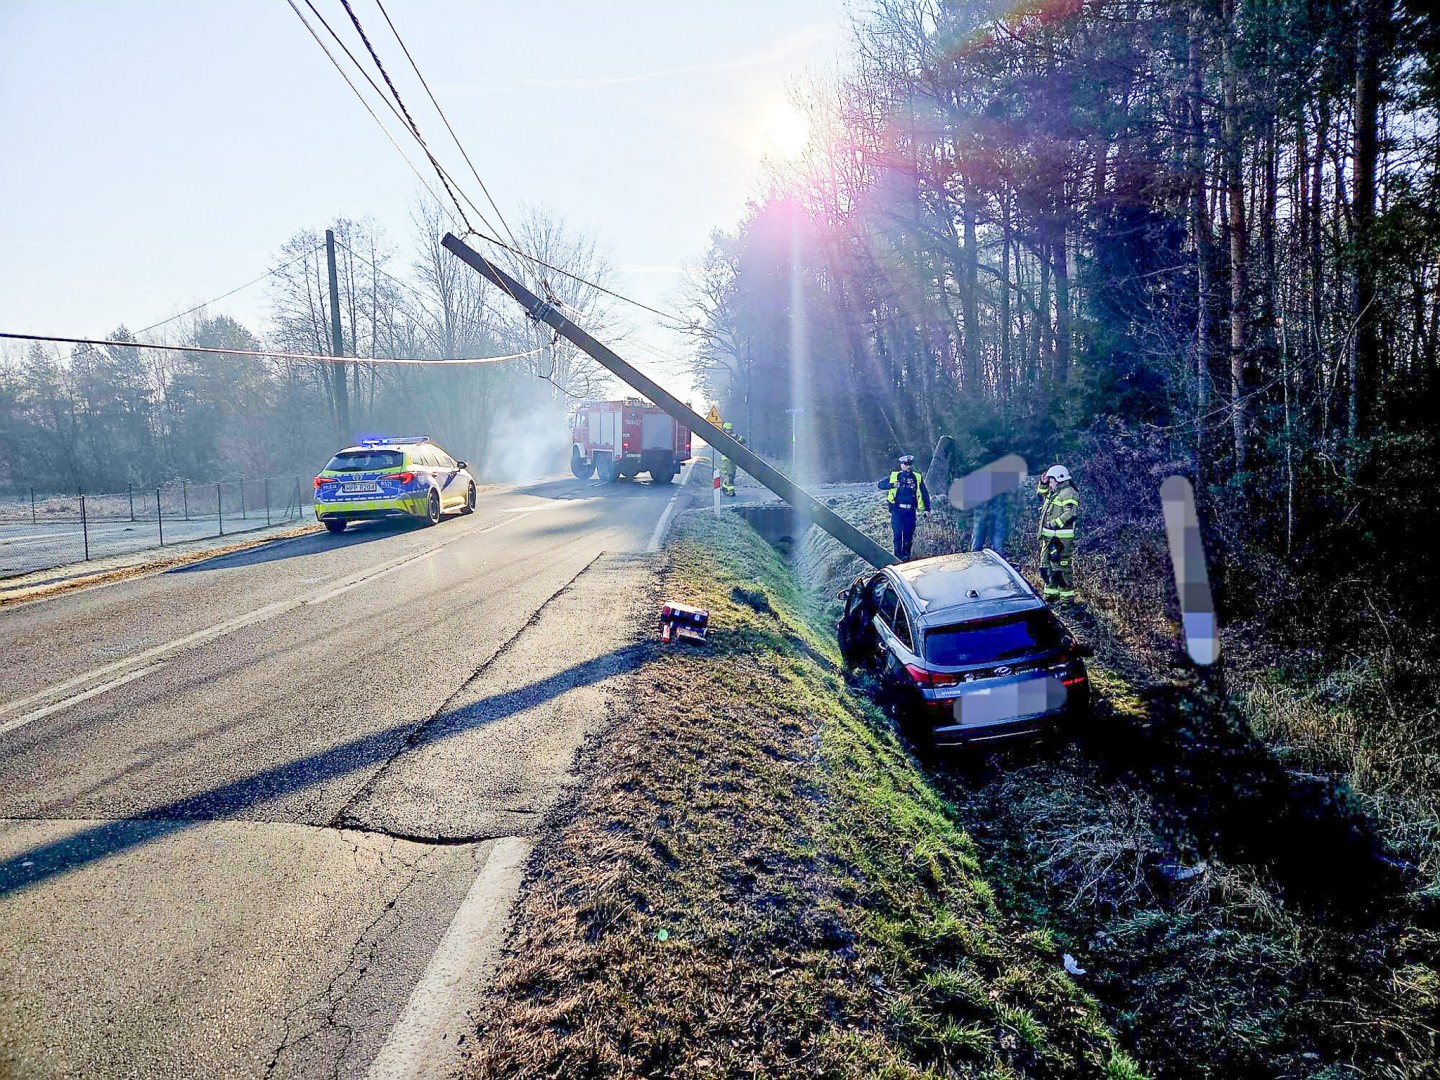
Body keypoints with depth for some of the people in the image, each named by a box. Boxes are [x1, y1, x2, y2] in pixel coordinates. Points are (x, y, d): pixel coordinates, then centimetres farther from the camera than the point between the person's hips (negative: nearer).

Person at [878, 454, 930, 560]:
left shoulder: (917, 478, 8)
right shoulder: (894, 476, 4)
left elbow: (925, 494, 12)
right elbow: (880, 485, 1)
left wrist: (927, 508, 5)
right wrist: (892, 485, -16)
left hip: (910, 511, 2)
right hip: (897, 510, -2)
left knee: (909, 534, 6)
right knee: (897, 534, -4)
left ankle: (906, 555, 17)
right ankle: (898, 557, 4)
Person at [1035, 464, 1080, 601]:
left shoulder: (1068, 493, -14)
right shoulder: (1053, 492, 16)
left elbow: (1072, 513, -25)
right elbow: (1041, 493, 35)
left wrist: (1056, 523, -28)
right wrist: (1043, 483, 17)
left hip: (1061, 539, -10)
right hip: (1049, 538, 10)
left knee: (1062, 568, -7)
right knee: (1046, 567, 16)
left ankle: (1067, 596, 0)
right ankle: (1051, 593, 26)